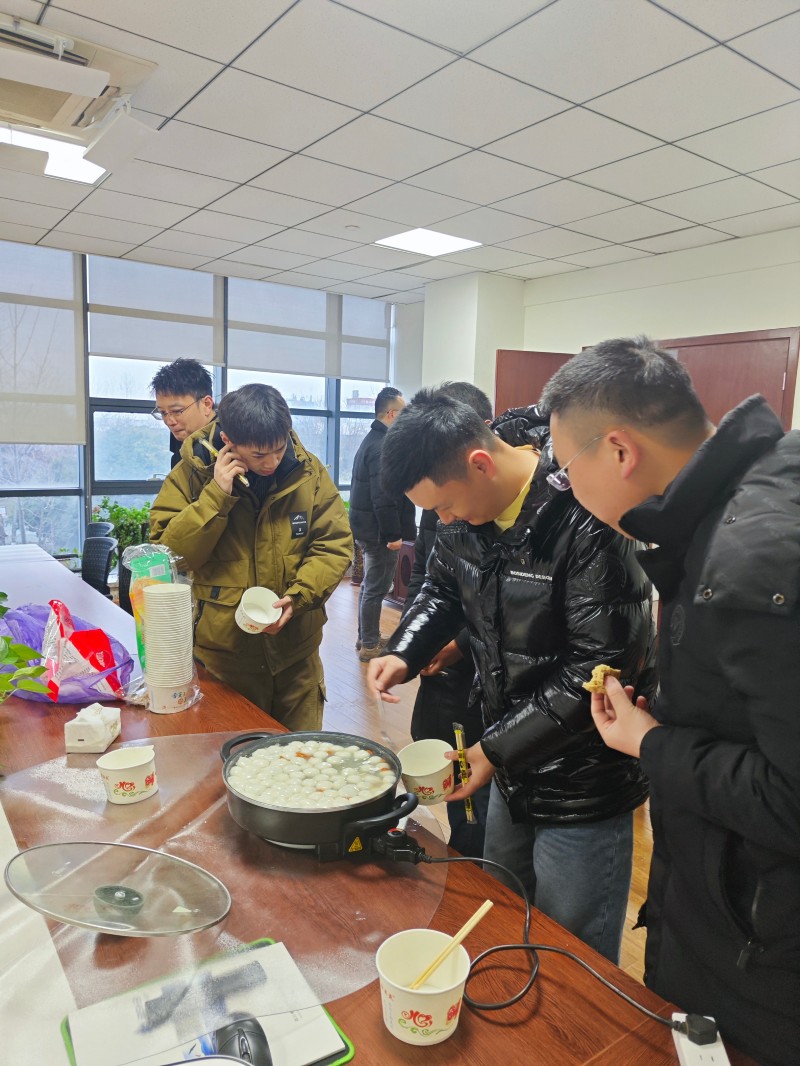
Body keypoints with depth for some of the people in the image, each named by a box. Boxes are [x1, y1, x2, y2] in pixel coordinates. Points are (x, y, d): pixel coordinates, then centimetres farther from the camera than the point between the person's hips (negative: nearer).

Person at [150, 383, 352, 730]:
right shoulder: (192, 473, -7)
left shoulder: (309, 471, -4)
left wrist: (297, 597, -17)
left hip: (295, 653, 2)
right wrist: (216, 496, -21)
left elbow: (334, 547, -2)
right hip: (221, 653, -1)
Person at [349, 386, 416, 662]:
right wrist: (393, 534, -22)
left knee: (370, 584, 18)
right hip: (379, 530, -11)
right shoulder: (383, 446, -19)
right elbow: (384, 497, -24)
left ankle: (367, 638, 30)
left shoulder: (371, 439, 14)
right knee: (376, 588, -2)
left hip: (366, 526, 11)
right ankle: (370, 646, 7)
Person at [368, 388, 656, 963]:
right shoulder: (468, 508, -4)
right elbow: (444, 588, 13)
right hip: (511, 765, 8)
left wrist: (498, 749, -19)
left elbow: (600, 667, -25)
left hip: (581, 786, -7)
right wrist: (403, 653, -4)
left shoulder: (586, 518, -27)